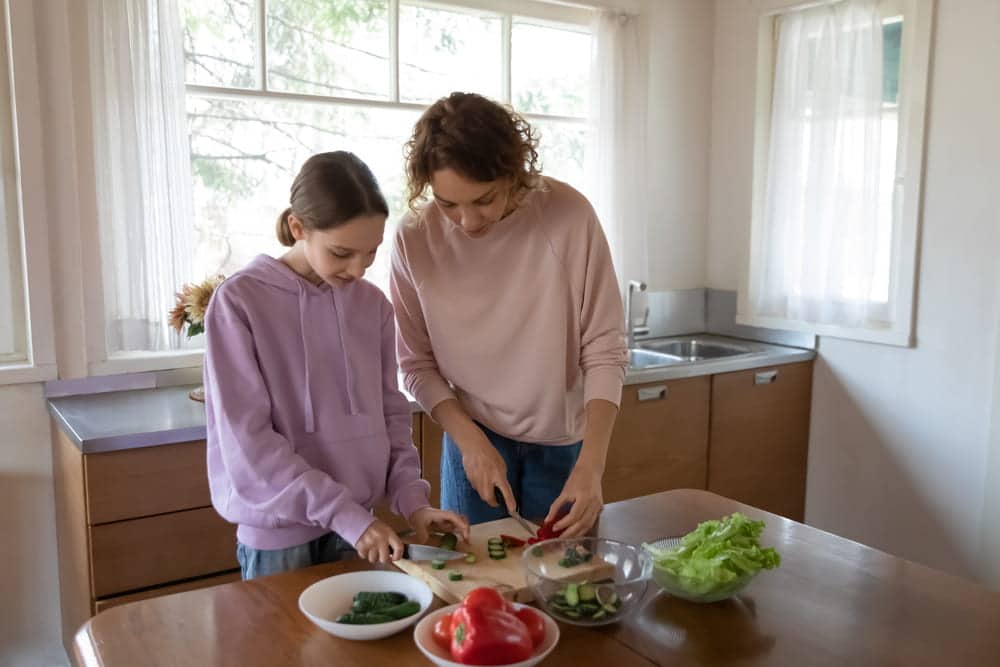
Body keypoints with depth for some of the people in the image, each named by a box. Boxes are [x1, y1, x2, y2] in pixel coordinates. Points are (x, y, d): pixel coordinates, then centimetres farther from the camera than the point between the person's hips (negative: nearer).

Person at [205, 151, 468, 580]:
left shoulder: (372, 304, 0)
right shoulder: (239, 302, -13)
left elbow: (391, 412, 7)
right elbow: (247, 443, -16)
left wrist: (412, 500, -6)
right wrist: (346, 515, -18)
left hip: (360, 526, 4)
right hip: (278, 534, -3)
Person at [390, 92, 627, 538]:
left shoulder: (569, 216, -20)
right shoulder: (415, 236, -15)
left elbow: (605, 351, -15)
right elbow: (417, 364, -5)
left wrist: (590, 467, -23)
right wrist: (471, 441, -16)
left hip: (564, 440, 0)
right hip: (474, 438, 1)